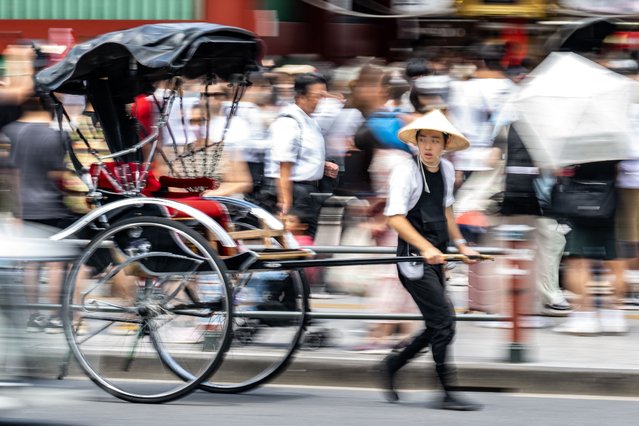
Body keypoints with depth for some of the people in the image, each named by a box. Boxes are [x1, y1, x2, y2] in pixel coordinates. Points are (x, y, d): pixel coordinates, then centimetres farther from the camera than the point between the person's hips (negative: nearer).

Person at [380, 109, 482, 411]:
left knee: (438, 326, 10)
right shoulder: (406, 171, -13)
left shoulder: (446, 170, 10)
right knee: (444, 320, -12)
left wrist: (460, 244, 18)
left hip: (435, 258, 8)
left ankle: (392, 365, 28)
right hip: (413, 258, -8)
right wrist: (426, 248, -27)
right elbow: (395, 217, -19)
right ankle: (448, 394, -7)